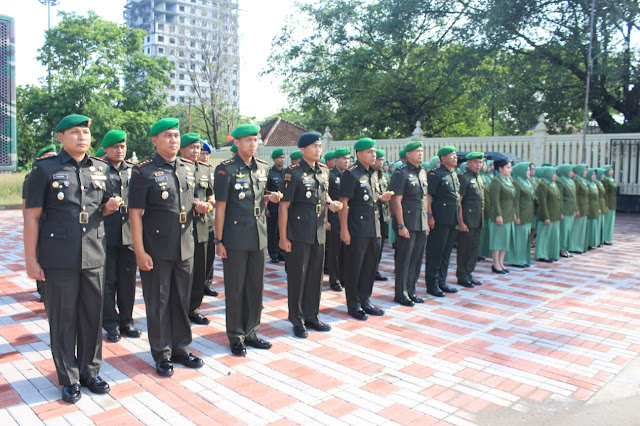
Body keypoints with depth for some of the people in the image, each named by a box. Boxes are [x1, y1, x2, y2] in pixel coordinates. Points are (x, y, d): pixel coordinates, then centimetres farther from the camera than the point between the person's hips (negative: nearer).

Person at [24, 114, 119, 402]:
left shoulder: (101, 169, 9)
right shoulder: (45, 170, -2)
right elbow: (32, 217, -3)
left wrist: (108, 208, -3)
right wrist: (31, 260, -7)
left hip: (94, 256, 4)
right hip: (59, 258, -3)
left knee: (93, 316, 11)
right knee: (63, 319, 6)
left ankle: (90, 371, 28)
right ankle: (69, 379, 21)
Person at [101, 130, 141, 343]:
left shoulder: (134, 170, 11)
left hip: (129, 232, 3)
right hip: (106, 234, -3)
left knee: (128, 279, 10)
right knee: (108, 280, 5)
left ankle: (126, 320, 23)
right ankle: (111, 323, 17)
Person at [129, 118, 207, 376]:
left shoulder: (190, 168, 10)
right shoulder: (143, 171, -7)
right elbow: (135, 213, -9)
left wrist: (198, 207, -2)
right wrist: (140, 252, -14)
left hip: (185, 248, 5)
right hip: (156, 249, -5)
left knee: (182, 300, 14)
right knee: (158, 303, 6)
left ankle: (181, 348, 29)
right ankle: (162, 354, 21)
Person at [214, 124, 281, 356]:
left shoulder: (262, 167, 10)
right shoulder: (225, 169, -8)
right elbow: (220, 206, -9)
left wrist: (269, 197, -3)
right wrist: (219, 241, -10)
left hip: (258, 236, 6)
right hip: (235, 238, -6)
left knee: (256, 286, 12)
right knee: (235, 289, 4)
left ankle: (251, 332, 27)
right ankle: (236, 337, 18)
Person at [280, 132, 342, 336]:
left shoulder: (324, 171, 9)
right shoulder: (293, 173, -11)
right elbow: (284, 206, -12)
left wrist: (331, 203, 1)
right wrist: (283, 237, -14)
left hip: (319, 233, 7)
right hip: (299, 233, -6)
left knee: (315, 275, 13)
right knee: (297, 276, 3)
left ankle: (311, 316, 28)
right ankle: (297, 321, 16)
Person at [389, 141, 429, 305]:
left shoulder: (423, 172, 13)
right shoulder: (401, 173, -10)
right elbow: (396, 201, -15)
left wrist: (428, 218, 13)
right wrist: (401, 225, -17)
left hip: (422, 224, 7)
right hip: (407, 224, -7)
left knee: (416, 259, 13)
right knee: (404, 259, 1)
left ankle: (411, 291, 25)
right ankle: (401, 294, 13)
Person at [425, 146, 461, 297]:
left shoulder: (454, 175, 17)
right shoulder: (435, 174, -9)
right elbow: (428, 196, -14)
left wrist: (459, 218, 18)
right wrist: (430, 216, -19)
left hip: (453, 220, 8)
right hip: (440, 220, -8)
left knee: (446, 252, 13)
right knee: (435, 252, -1)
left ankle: (442, 281, 24)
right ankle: (432, 284, 7)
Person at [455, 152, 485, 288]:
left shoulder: (478, 177, 15)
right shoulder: (463, 177, -12)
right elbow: (458, 201, -16)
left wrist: (481, 218, 16)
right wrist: (461, 222, -19)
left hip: (477, 220, 8)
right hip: (466, 220, -8)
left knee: (474, 249, 13)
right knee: (464, 249, 1)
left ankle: (469, 274, 24)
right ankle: (462, 276, 11)